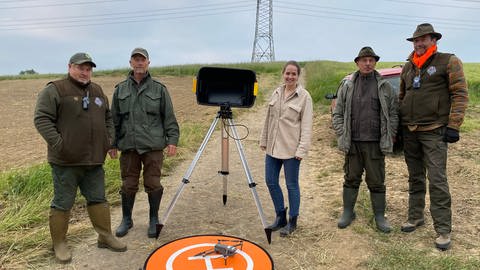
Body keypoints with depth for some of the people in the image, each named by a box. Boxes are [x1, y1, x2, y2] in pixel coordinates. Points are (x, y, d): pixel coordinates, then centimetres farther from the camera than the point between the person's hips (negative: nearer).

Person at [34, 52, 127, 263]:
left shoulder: (97, 91, 15)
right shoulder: (54, 90, -6)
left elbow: (108, 118, 23)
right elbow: (41, 119, -12)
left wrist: (109, 140, 10)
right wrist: (57, 143, -19)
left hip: (94, 160, 6)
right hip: (66, 161, -6)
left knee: (98, 199, 14)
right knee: (62, 204, 6)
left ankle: (105, 237, 27)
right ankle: (59, 244, 22)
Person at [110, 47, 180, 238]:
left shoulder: (159, 89, 5)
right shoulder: (121, 89, 10)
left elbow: (169, 117, 3)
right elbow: (114, 119, 13)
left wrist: (172, 140, -4)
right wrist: (112, 143, 11)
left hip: (153, 146, -2)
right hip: (128, 146, 2)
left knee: (153, 184, 3)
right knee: (128, 185, 9)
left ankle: (154, 220, 21)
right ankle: (126, 220, 27)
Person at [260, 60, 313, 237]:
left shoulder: (304, 96, -6)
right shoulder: (276, 93, 10)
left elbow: (306, 125, -10)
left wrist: (302, 149, -17)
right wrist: (264, 141, 15)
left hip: (291, 148, -6)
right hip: (273, 147, 6)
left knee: (292, 184, 5)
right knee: (271, 181, 10)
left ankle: (292, 222, 22)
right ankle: (280, 217, 28)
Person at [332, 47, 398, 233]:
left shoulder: (385, 86, 4)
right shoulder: (347, 87, 7)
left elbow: (393, 114, 3)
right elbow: (337, 114, 7)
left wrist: (389, 137, -4)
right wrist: (342, 135, -2)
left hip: (376, 143, -1)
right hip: (352, 143, 1)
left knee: (377, 182, 8)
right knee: (351, 179, 11)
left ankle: (379, 216, 22)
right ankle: (348, 212, 25)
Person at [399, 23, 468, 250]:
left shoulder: (449, 62, -3)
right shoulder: (408, 67, 14)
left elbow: (460, 94, -8)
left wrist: (453, 126, -15)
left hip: (434, 131, -6)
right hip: (409, 132, 6)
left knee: (437, 180, -6)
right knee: (415, 178, 14)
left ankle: (443, 230, 3)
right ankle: (415, 217, 26)